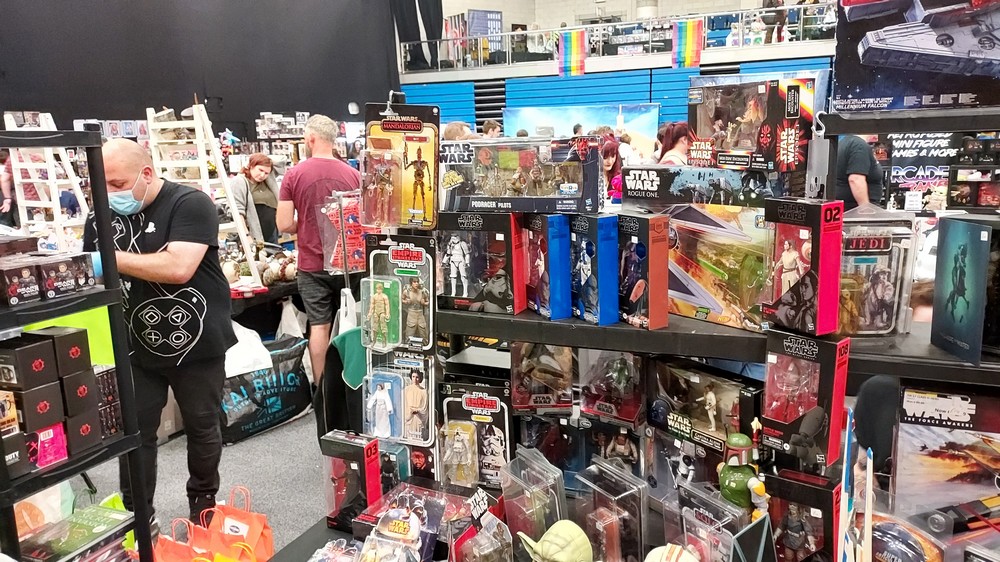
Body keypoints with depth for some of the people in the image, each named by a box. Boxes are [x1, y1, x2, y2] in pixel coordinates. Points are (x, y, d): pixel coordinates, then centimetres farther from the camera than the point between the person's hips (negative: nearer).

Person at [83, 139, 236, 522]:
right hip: (137, 347, 4)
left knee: (202, 429, 13)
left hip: (197, 344, -4)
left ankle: (203, 502, 35)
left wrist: (112, 258, -24)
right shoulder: (103, 218, 3)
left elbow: (178, 268, -29)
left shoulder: (190, 205, -15)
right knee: (135, 433, 9)